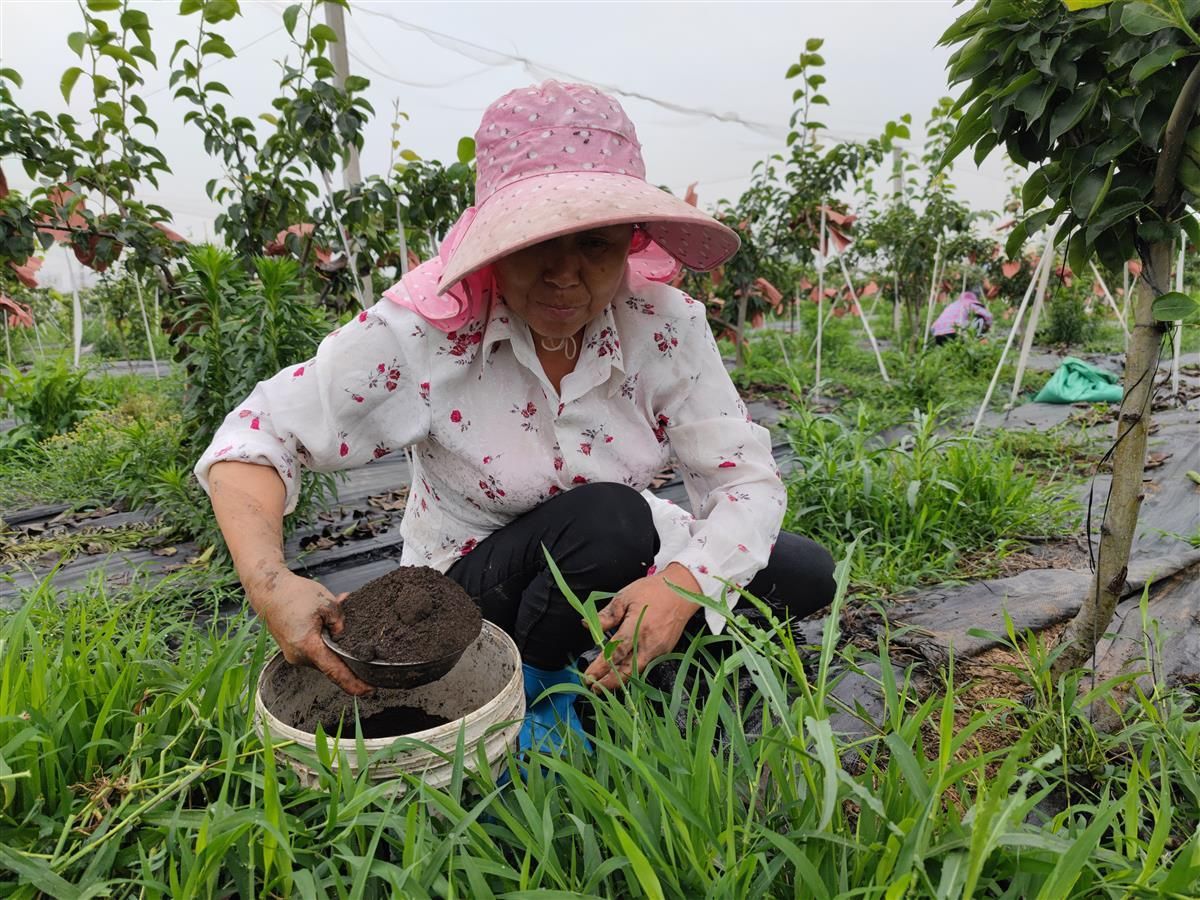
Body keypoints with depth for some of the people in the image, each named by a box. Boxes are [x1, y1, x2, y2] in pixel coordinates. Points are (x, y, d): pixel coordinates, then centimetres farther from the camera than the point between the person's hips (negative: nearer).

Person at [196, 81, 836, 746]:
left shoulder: (664, 324, -17)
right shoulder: (425, 330, -23)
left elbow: (745, 478, -18)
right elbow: (258, 435, -18)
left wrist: (682, 584, -38)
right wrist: (270, 582, -37)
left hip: (621, 558, 4)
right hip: (470, 584, -3)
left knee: (806, 575, -12)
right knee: (610, 517, -33)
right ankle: (535, 688, -6)